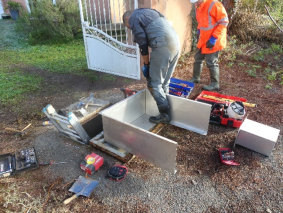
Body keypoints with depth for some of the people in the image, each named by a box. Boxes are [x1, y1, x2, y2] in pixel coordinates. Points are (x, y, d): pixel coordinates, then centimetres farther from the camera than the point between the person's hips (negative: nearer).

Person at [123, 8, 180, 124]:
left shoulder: (133, 18, 7)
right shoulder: (148, 12, 32)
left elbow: (143, 44, -2)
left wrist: (146, 65, 7)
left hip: (163, 46, -9)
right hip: (175, 43, 9)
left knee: (154, 84, 1)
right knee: (165, 82, 17)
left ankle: (165, 115, 6)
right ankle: (166, 108, 27)